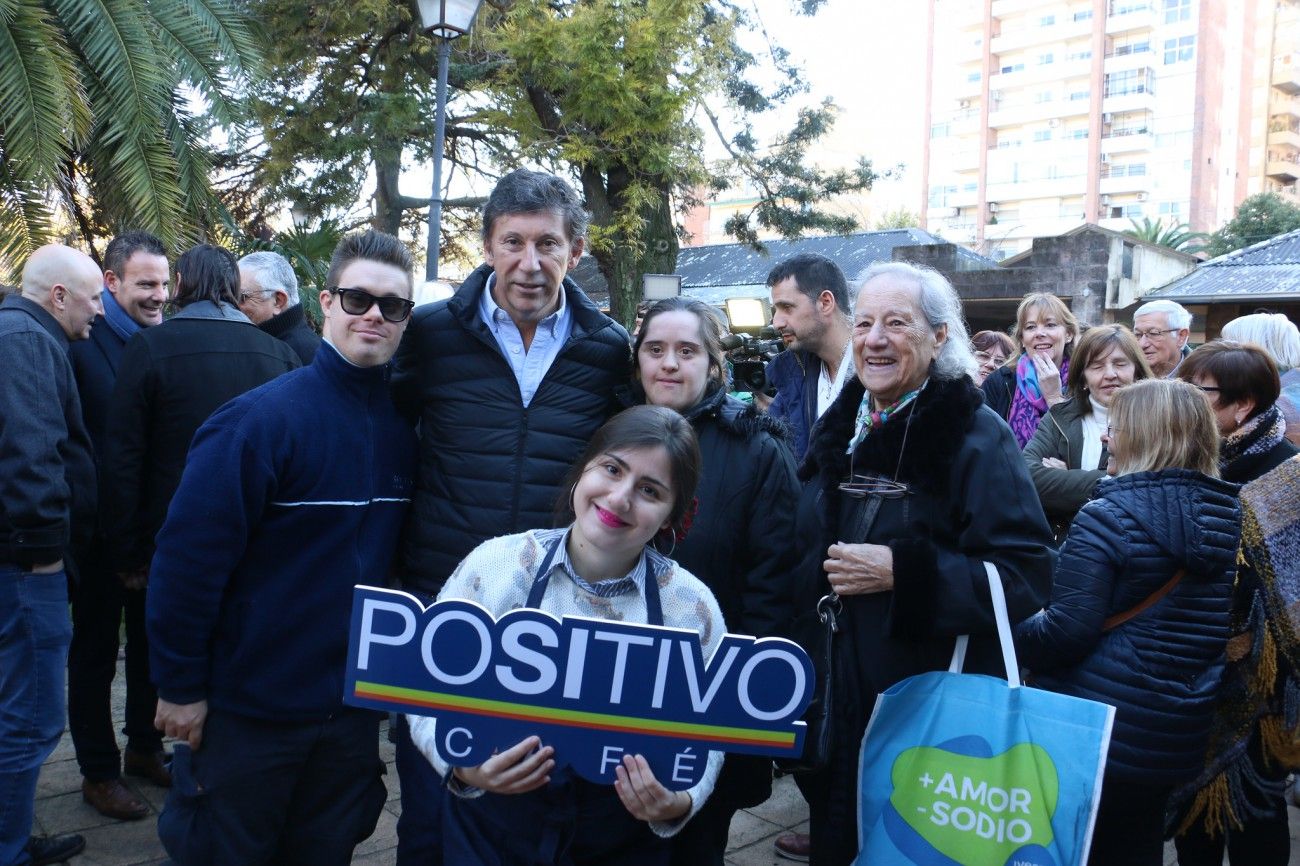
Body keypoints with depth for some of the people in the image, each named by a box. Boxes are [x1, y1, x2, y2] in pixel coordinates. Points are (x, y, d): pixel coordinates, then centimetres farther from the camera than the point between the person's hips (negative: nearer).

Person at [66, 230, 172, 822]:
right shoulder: (81, 343, -13)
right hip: (102, 531, -5)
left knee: (150, 642, 17)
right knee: (95, 653, 11)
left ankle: (144, 748, 35)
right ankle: (98, 771, 25)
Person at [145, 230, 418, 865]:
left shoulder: (403, 426, 0)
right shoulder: (258, 419, -17)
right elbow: (188, 556, -16)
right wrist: (179, 687, -13)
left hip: (354, 706, 5)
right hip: (249, 710, -5)